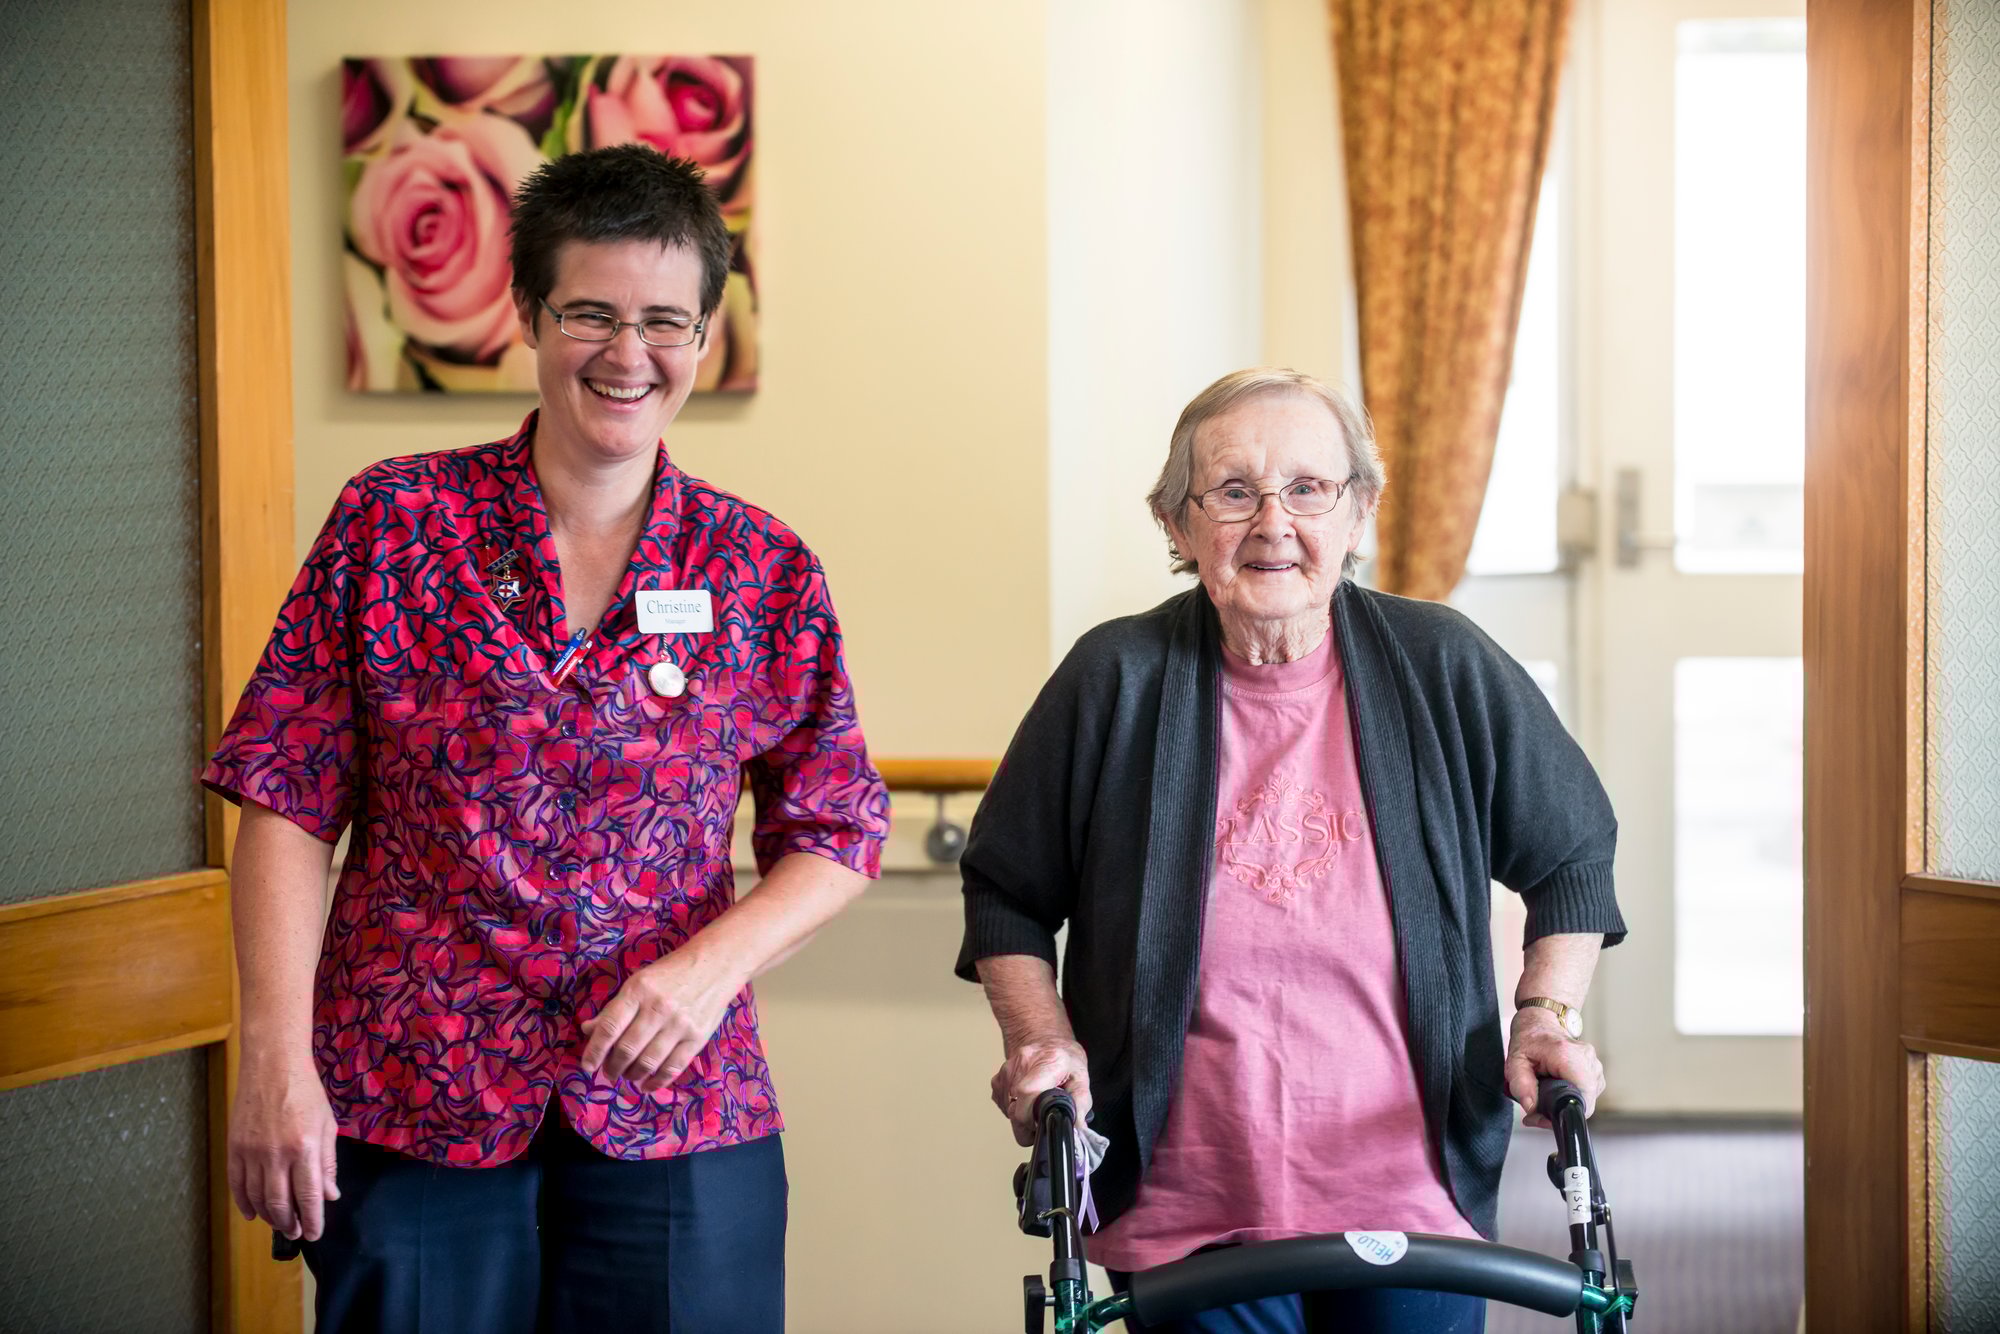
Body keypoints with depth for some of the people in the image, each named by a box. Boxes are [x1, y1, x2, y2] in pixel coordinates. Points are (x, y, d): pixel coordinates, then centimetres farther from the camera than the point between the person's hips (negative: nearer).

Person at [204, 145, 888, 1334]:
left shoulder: (766, 572, 4)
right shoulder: (394, 522, 1)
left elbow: (840, 835, 8)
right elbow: (290, 806, 0)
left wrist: (717, 960, -10)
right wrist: (276, 1056, -9)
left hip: (677, 1120, 1)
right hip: (406, 1112, -1)